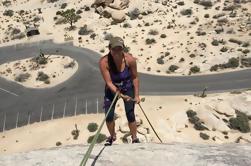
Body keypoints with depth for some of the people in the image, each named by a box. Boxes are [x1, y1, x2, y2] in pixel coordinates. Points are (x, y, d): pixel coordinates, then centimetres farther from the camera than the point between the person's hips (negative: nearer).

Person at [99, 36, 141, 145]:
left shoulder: (130, 59, -26)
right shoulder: (104, 62, -29)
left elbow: (135, 77, -11)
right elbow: (109, 82, -24)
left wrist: (136, 95, -7)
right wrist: (120, 95, -36)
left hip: (128, 88, 0)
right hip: (111, 90, 1)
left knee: (130, 116, -2)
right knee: (109, 117, -1)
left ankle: (134, 138, 25)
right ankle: (112, 136, 31)